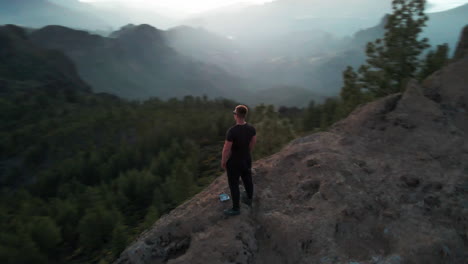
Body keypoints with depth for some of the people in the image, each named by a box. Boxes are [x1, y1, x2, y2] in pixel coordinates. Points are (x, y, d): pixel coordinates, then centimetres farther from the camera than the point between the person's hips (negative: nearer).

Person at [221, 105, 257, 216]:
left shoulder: (232, 131, -31)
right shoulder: (251, 129, -11)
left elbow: (226, 149, -24)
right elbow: (253, 143, 4)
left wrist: (223, 162, -7)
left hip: (234, 162, -6)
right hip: (247, 159, 6)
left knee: (234, 185, 11)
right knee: (247, 180, 25)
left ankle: (236, 208, 26)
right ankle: (249, 199, 48)